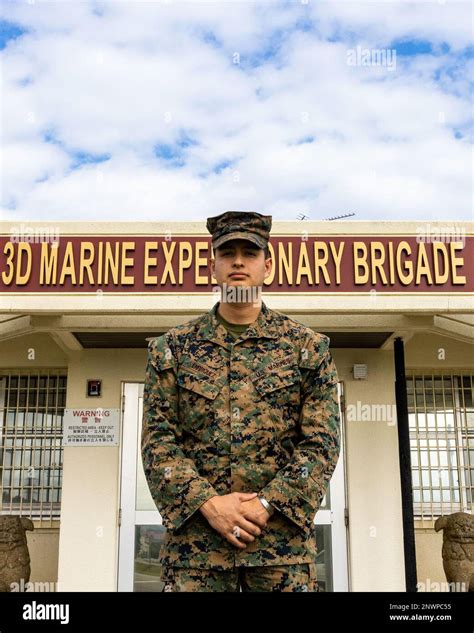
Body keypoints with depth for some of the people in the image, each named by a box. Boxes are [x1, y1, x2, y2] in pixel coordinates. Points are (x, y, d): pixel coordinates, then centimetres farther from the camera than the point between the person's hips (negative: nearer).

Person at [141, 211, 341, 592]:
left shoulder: (307, 346, 6)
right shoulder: (173, 348, 7)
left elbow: (322, 443, 0)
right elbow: (157, 442, 1)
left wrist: (267, 504, -11)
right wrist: (208, 503, -11)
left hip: (283, 539, 0)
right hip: (195, 541, 0)